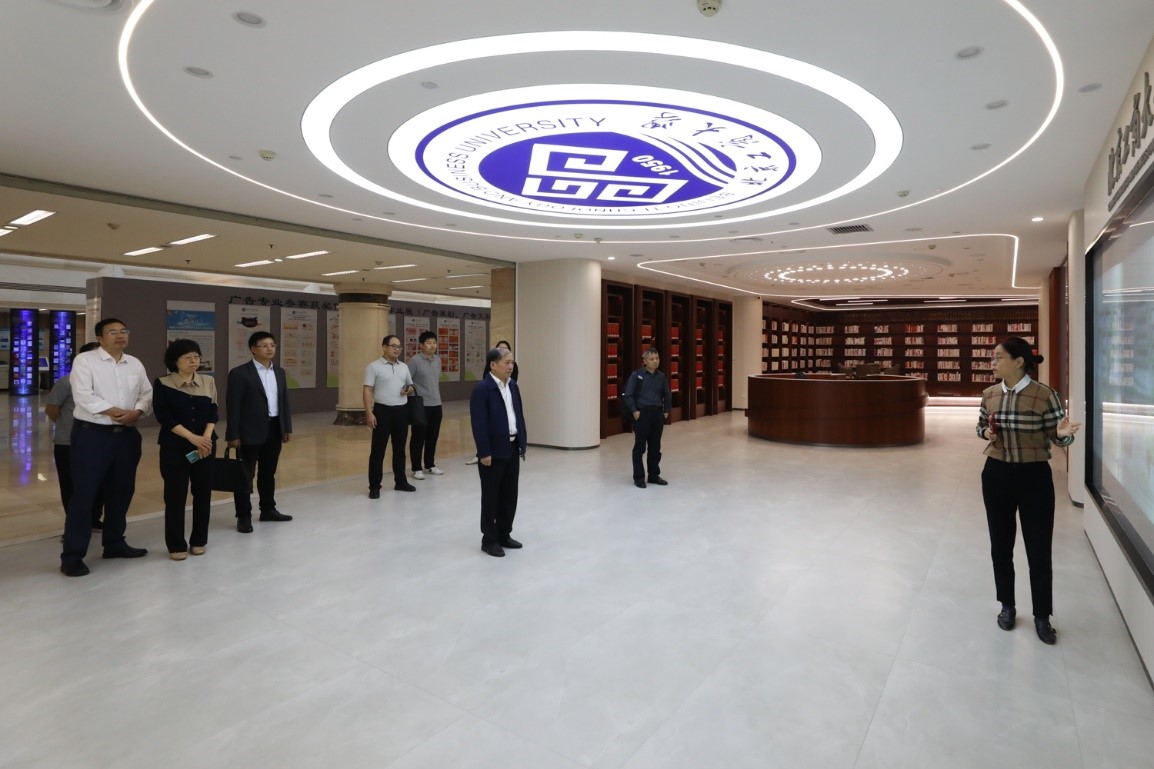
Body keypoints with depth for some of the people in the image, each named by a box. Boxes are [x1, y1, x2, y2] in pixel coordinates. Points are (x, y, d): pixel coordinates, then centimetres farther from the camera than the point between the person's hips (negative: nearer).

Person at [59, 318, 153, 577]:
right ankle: (72, 555, 7)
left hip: (126, 434, 6)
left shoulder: (135, 364, 11)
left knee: (121, 491, 13)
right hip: (92, 434, -6)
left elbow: (147, 393, 9)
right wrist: (116, 412, -17)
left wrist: (136, 412, -10)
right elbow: (83, 396, -16)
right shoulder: (85, 360, -6)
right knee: (84, 493, -3)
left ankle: (114, 543, 29)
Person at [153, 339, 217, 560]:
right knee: (175, 494, 0)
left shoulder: (208, 382, 7)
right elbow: (164, 417, -10)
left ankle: (198, 540, 19)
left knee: (203, 492, 6)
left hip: (206, 444, 3)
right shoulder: (162, 384, -3)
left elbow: (214, 413, 4)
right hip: (175, 446, -3)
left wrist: (206, 437, -12)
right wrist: (192, 437, -17)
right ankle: (176, 545, 13)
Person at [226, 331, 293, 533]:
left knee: (269, 473, 16)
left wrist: (287, 428, 11)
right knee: (245, 474, 2)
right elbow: (233, 406, -10)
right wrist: (233, 435, -14)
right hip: (251, 432, -6)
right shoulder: (239, 373, -8)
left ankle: (268, 509, 28)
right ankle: (244, 516, 11)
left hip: (274, 429, 6)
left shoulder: (279, 372, 12)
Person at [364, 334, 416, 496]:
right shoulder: (374, 367, -5)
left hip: (402, 410, 5)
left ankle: (400, 481, 24)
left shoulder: (404, 367, 12)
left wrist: (409, 390, -4)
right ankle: (374, 486, 7)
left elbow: (411, 386, 21)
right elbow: (367, 390, -9)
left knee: (400, 448, 13)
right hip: (383, 411, -5)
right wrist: (369, 413, -17)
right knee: (378, 449, 0)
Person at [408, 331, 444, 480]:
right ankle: (417, 468, 12)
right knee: (419, 438, 2)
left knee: (433, 437, 13)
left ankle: (430, 465, 26)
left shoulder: (438, 360, 10)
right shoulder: (415, 360, -10)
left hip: (436, 405, 6)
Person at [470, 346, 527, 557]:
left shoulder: (513, 385, 8)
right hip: (494, 452, -7)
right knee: (491, 497, 5)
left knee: (510, 495, 14)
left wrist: (522, 443, 10)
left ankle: (504, 534, 28)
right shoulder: (482, 388, -15)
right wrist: (484, 452, -19)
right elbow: (479, 424, -17)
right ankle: (489, 539, 17)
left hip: (512, 448, 7)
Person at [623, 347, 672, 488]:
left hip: (658, 414, 5)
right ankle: (638, 477, 11)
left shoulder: (661, 376, 8)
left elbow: (667, 395, 18)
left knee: (655, 447, 12)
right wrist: (634, 411, -11)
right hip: (642, 414, -4)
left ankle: (654, 475, 24)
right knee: (640, 447, 1)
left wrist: (666, 411, 12)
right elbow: (628, 395, -6)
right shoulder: (636, 375, -6)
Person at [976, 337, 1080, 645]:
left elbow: (1058, 436, -7)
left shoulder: (1044, 395, -12)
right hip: (996, 475, 4)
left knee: (1039, 549, 5)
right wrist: (986, 433, -7)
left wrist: (1064, 434, -29)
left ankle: (1042, 616, 22)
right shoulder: (989, 394, 1)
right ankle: (1007, 606, 31)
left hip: (1034, 477, -4)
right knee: (1000, 544, 13)